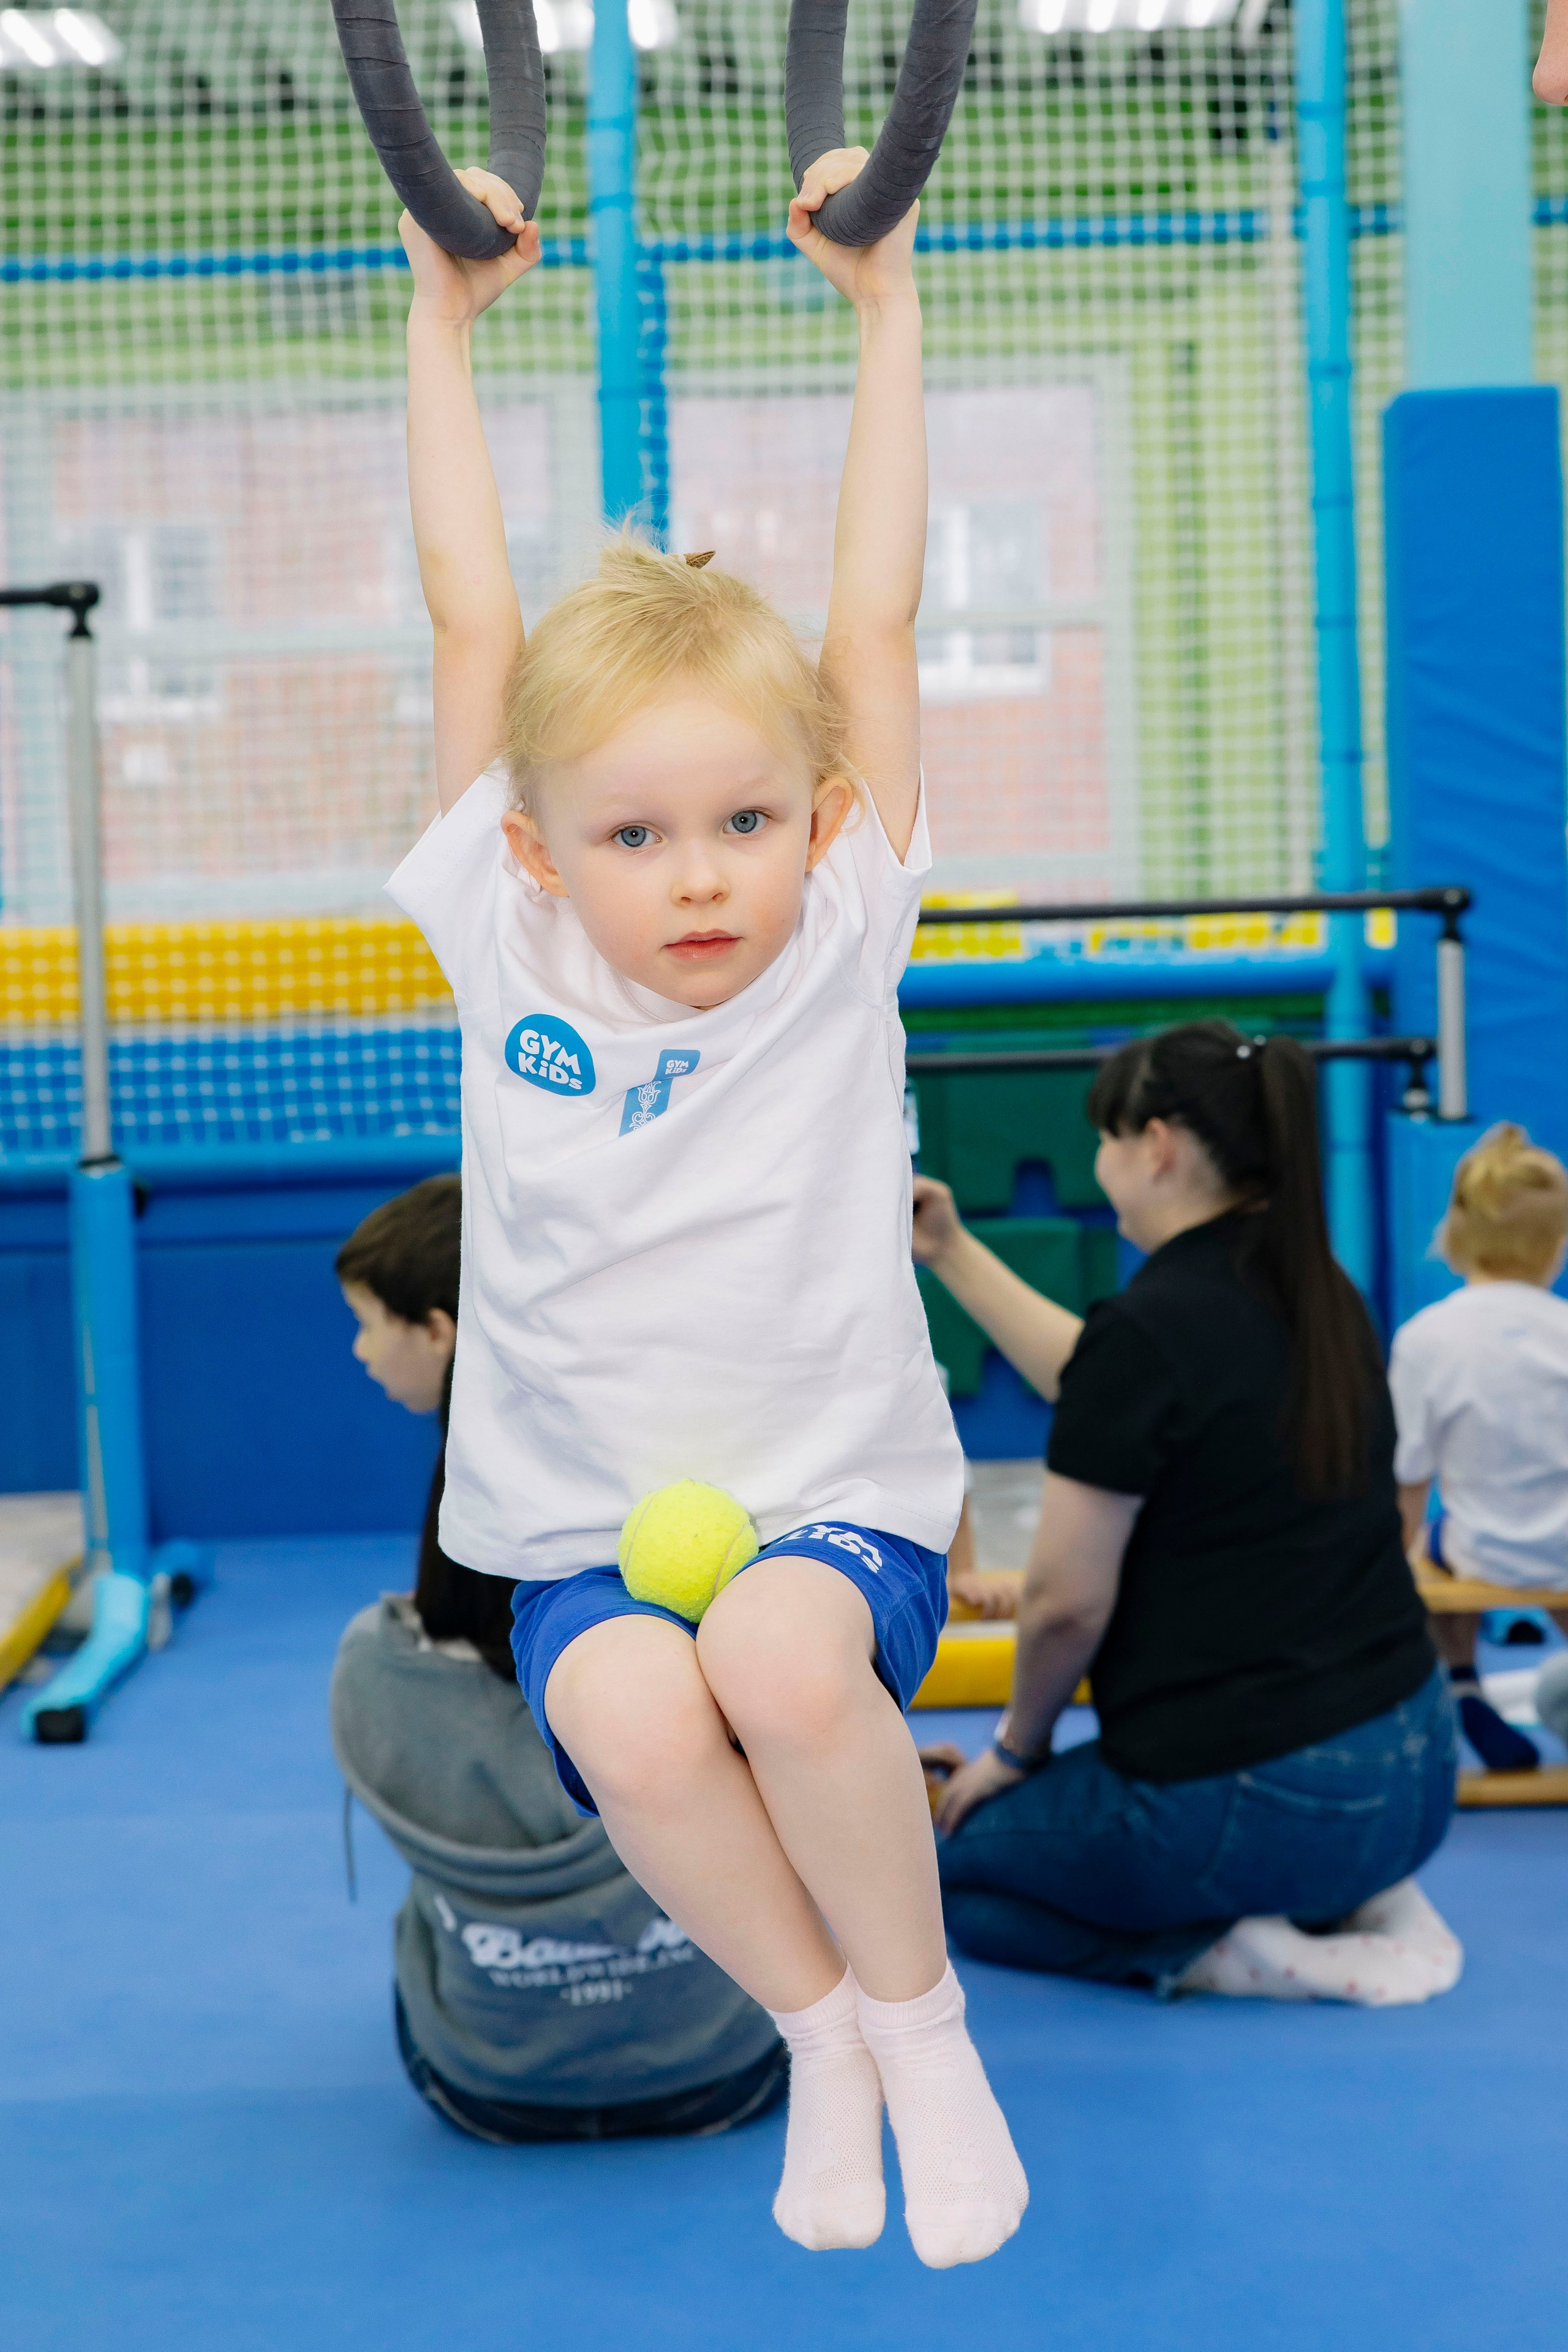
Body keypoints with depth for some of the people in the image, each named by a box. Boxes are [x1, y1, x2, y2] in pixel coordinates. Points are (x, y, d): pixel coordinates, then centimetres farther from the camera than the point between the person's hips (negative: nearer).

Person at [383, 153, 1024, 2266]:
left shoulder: (840, 941, -3)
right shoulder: (509, 942, -1)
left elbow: (875, 618, -4)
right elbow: (472, 618, 0)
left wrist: (887, 302, 0)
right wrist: (441, 320, 5)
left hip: (836, 1499, -1)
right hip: (582, 1530, 1)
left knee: (784, 1659, -33)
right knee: (626, 1719, -30)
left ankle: (919, 2013, -4)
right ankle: (818, 2031, -2)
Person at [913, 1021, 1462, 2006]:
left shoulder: (1152, 1326, -20)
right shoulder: (1317, 1297, 5)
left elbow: (1066, 1603, -14)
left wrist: (1017, 1748, 5)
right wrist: (950, 1253, 25)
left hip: (1252, 1802, -8)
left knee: (961, 1864, 19)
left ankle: (1223, 1951, -3)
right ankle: (1358, 1895, 12)